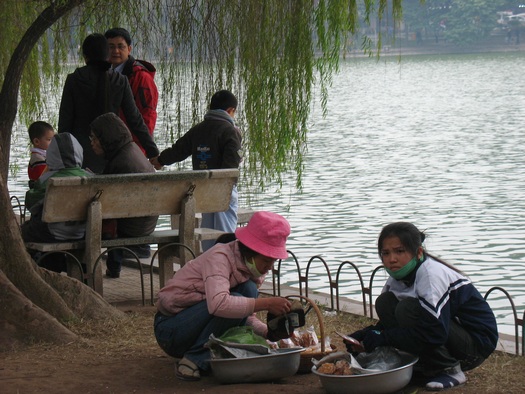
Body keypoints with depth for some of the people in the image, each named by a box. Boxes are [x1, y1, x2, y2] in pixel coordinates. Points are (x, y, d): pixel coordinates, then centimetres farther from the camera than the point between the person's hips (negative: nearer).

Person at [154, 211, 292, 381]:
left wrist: (269, 332, -14)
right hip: (170, 329, -8)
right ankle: (194, 360, -17)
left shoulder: (250, 266, 2)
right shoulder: (219, 258, -24)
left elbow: (246, 316, 5)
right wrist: (266, 303, -39)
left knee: (248, 290, -12)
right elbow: (218, 303, -42)